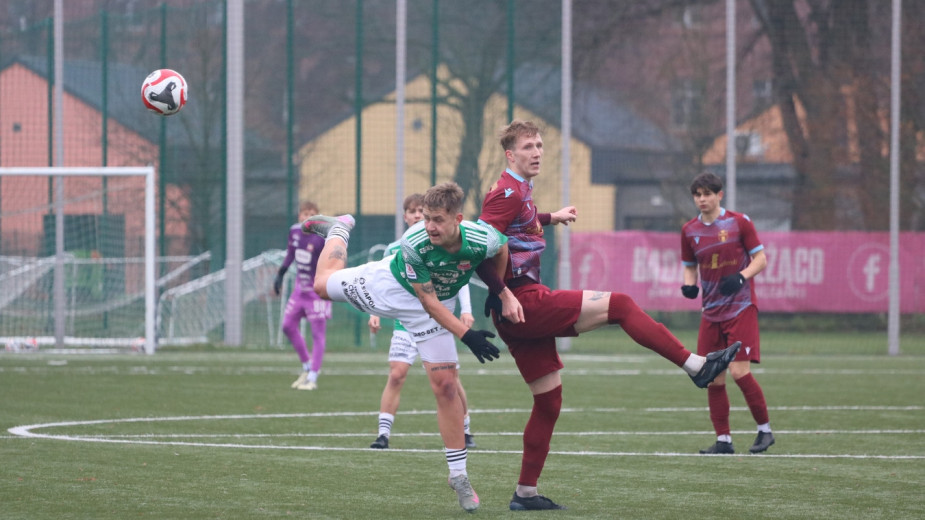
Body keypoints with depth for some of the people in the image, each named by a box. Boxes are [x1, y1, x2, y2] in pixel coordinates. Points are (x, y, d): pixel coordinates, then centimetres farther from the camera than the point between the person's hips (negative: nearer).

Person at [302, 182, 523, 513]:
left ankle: (458, 476, 8)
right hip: (391, 284, -1)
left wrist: (506, 294, -7)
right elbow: (428, 301, -30)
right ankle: (339, 230, 49)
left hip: (436, 304, 1)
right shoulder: (414, 244, -39)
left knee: (445, 386, -3)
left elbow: (501, 249, -7)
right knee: (324, 284, 16)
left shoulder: (483, 240, -35)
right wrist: (466, 335, -39)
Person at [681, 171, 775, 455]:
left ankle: (765, 429, 2)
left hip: (740, 307, -5)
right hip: (711, 312, 5)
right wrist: (689, 284, -6)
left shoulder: (739, 222, -5)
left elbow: (760, 259, -3)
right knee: (713, 378, 1)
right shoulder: (690, 230, 6)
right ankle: (723, 439, 9)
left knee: (739, 371, -14)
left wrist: (742, 276, -22)